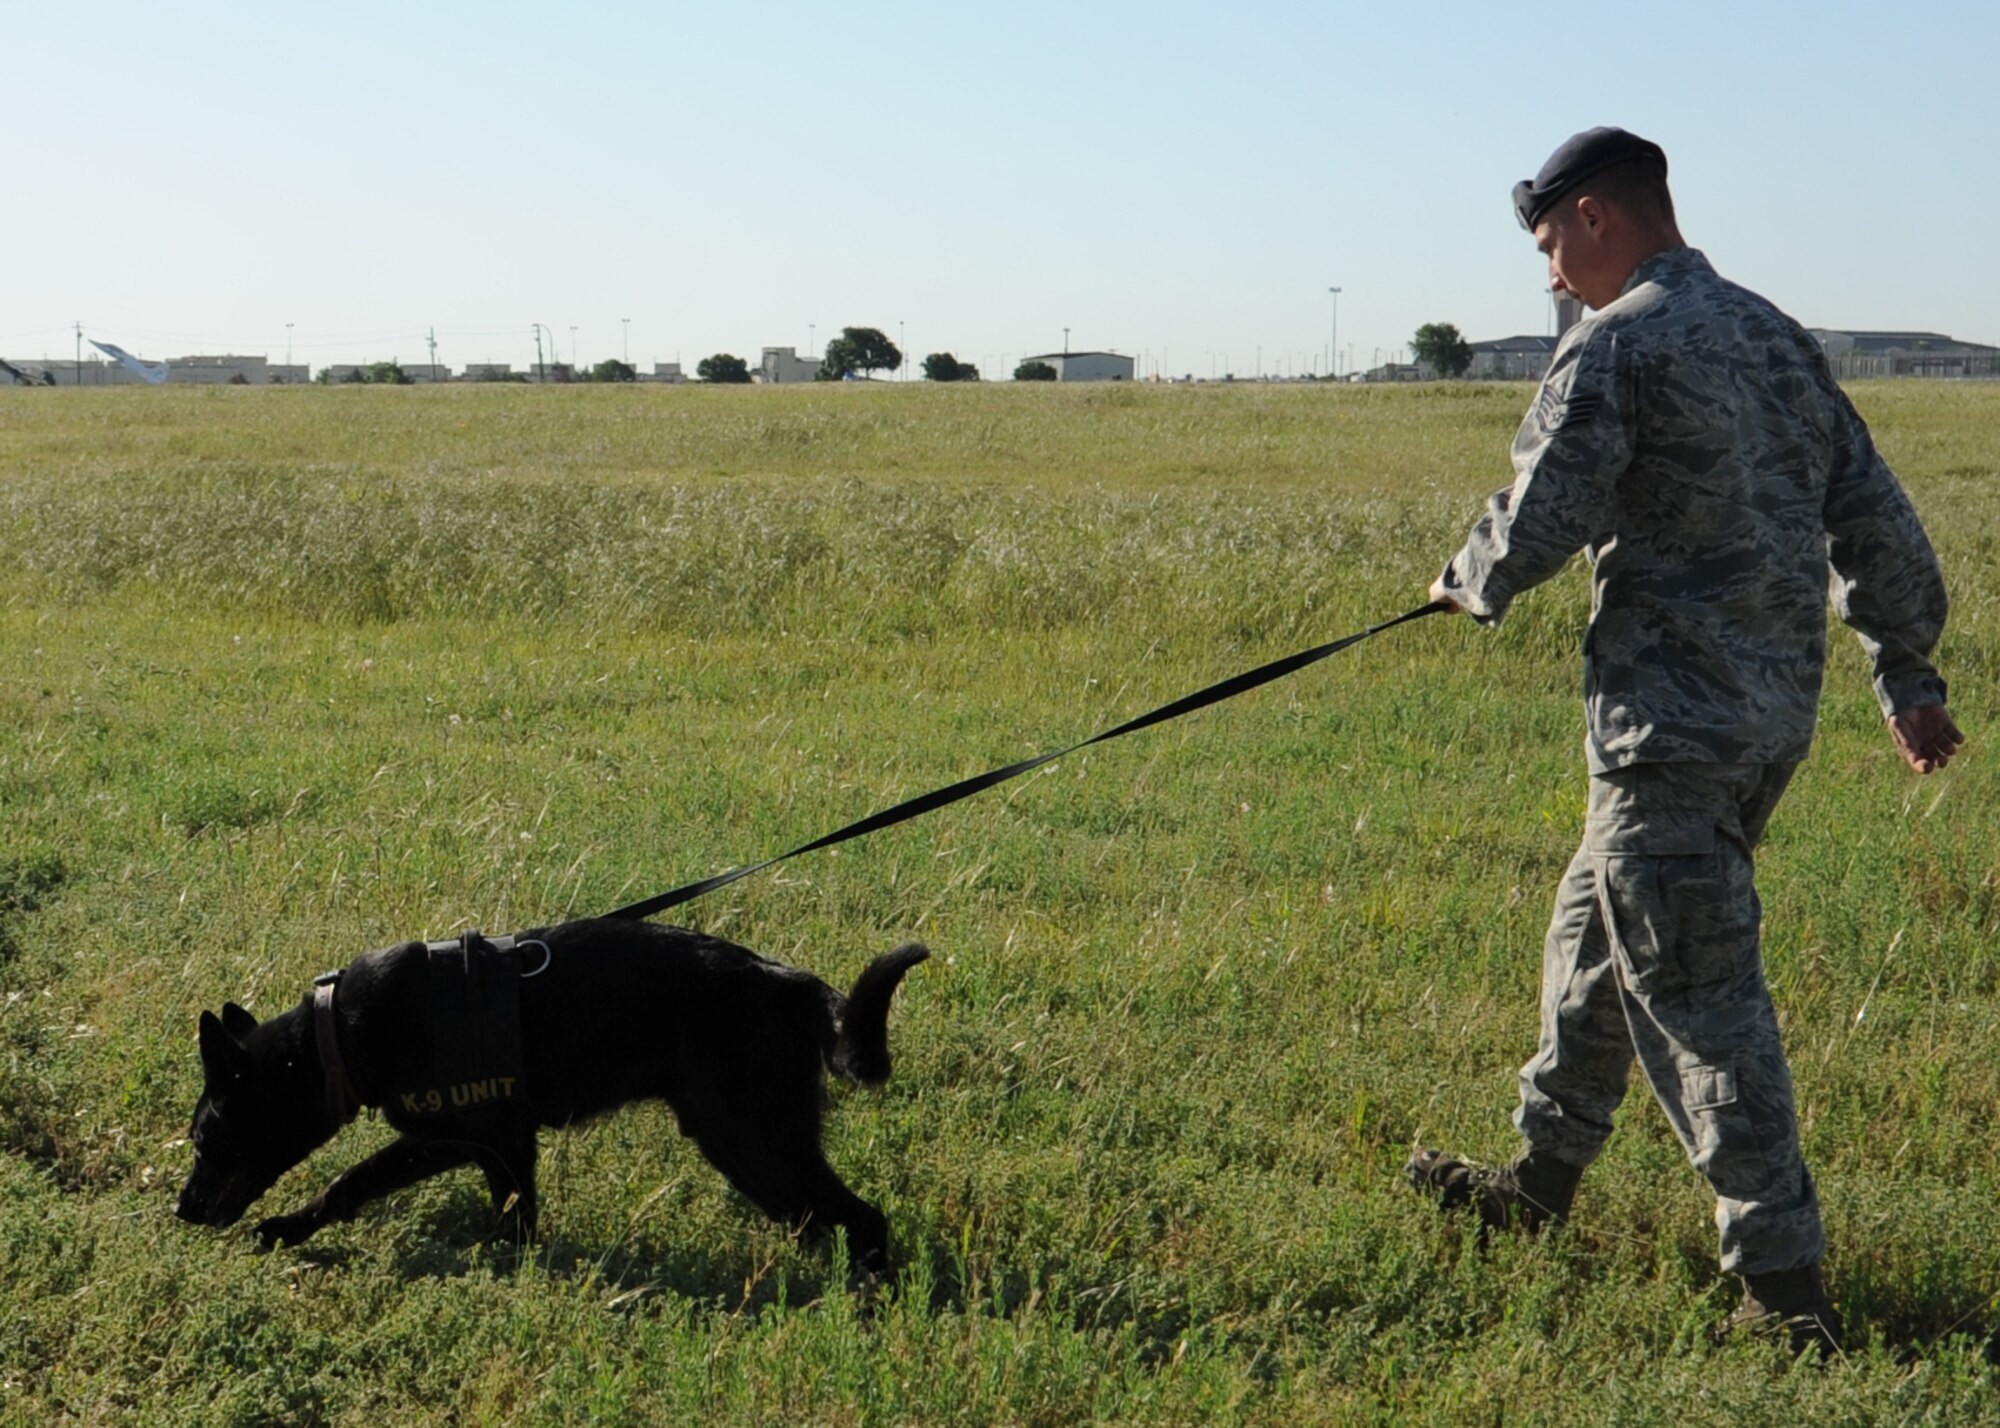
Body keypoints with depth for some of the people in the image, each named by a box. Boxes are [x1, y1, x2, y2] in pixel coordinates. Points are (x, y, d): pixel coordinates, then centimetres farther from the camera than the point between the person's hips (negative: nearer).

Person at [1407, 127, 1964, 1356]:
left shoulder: (1616, 346, -12)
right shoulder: (1781, 338, 13)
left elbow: (1538, 525, -15)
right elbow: (1877, 523, 15)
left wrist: (1472, 584, 7)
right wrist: (1910, 677, 21)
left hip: (1671, 724, -9)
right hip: (1775, 715, 9)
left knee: (1700, 999, -4)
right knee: (1596, 932, 22)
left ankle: (1787, 1287, -2)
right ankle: (1541, 1182, 35)